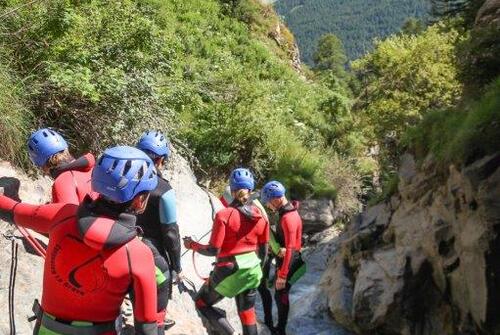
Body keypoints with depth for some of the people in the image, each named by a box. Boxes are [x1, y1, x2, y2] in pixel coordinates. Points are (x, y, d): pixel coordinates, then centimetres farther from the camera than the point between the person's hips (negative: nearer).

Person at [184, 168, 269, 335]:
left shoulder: (223, 215, -17)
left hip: (228, 272, -5)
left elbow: (213, 250, -16)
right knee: (248, 315, 20)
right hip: (252, 272, 5)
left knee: (202, 303, 16)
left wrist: (192, 245, 1)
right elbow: (263, 251, 5)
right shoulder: (259, 216, -2)